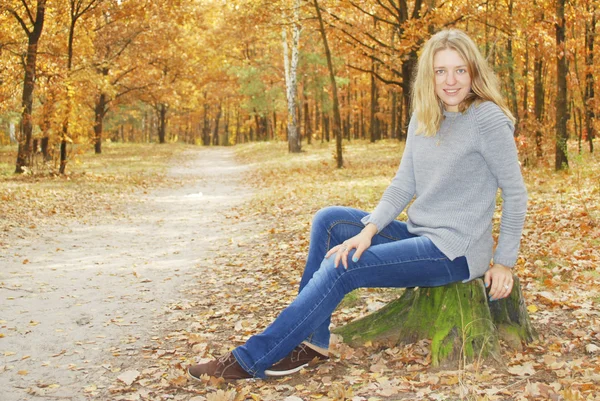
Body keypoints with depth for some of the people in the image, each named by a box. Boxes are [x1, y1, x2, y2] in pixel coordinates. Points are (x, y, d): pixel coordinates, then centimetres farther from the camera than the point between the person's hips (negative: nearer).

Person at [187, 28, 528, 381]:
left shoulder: (488, 119, -14)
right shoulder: (423, 119, 8)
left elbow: (516, 192, -10)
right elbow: (403, 186, 5)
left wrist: (504, 263, -9)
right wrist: (369, 229, -11)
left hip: (456, 252, -8)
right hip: (419, 235, 8)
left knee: (342, 269, -19)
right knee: (329, 221, -2)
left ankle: (252, 360, -13)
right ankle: (312, 340, -5)